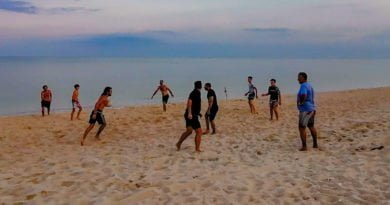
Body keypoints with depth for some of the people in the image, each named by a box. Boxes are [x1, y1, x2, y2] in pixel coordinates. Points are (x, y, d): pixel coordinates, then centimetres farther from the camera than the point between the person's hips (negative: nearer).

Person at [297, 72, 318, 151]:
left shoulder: (303, 86, -17)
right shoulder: (309, 85, 13)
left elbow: (304, 95, -34)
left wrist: (300, 102, -17)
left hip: (305, 109, -10)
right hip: (312, 108, 10)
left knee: (302, 128, -5)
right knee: (311, 126, 19)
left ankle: (304, 146, -6)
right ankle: (315, 144, 25)